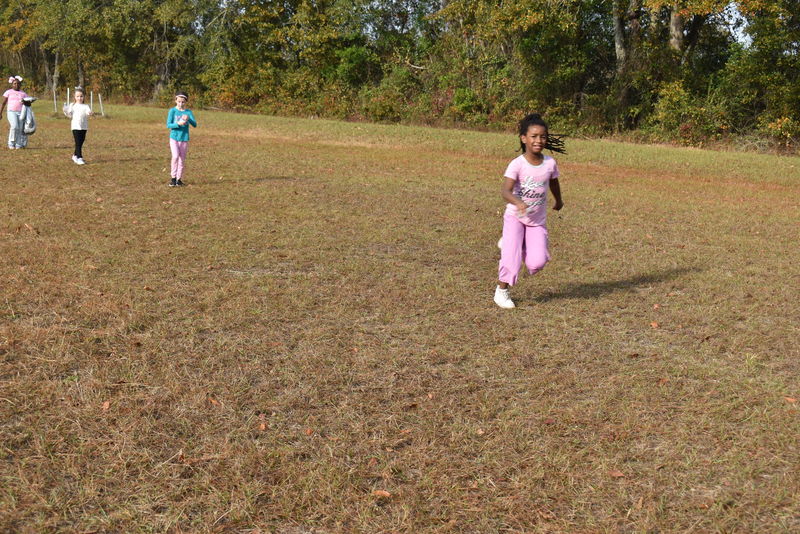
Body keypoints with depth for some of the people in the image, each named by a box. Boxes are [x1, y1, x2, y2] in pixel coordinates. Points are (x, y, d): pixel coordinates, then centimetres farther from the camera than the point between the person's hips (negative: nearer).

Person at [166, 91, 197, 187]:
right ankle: (173, 177, -8)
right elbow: (168, 125, -7)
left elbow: (195, 125, -8)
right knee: (175, 156, -19)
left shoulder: (188, 112, 2)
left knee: (182, 159, 6)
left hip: (184, 138, 2)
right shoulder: (172, 111, -1)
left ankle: (179, 179, 18)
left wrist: (188, 119, -27)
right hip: (174, 137, -2)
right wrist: (178, 124, -23)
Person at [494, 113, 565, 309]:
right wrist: (517, 202, -50)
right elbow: (505, 190, -30)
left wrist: (558, 201, 32)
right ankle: (501, 291, 13)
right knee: (511, 259, -14)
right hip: (515, 217, -3)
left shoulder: (550, 164, -7)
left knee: (537, 263, -9)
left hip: (537, 221, 3)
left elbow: (554, 184, 15)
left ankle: (509, 245, 21)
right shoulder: (517, 164, -18)